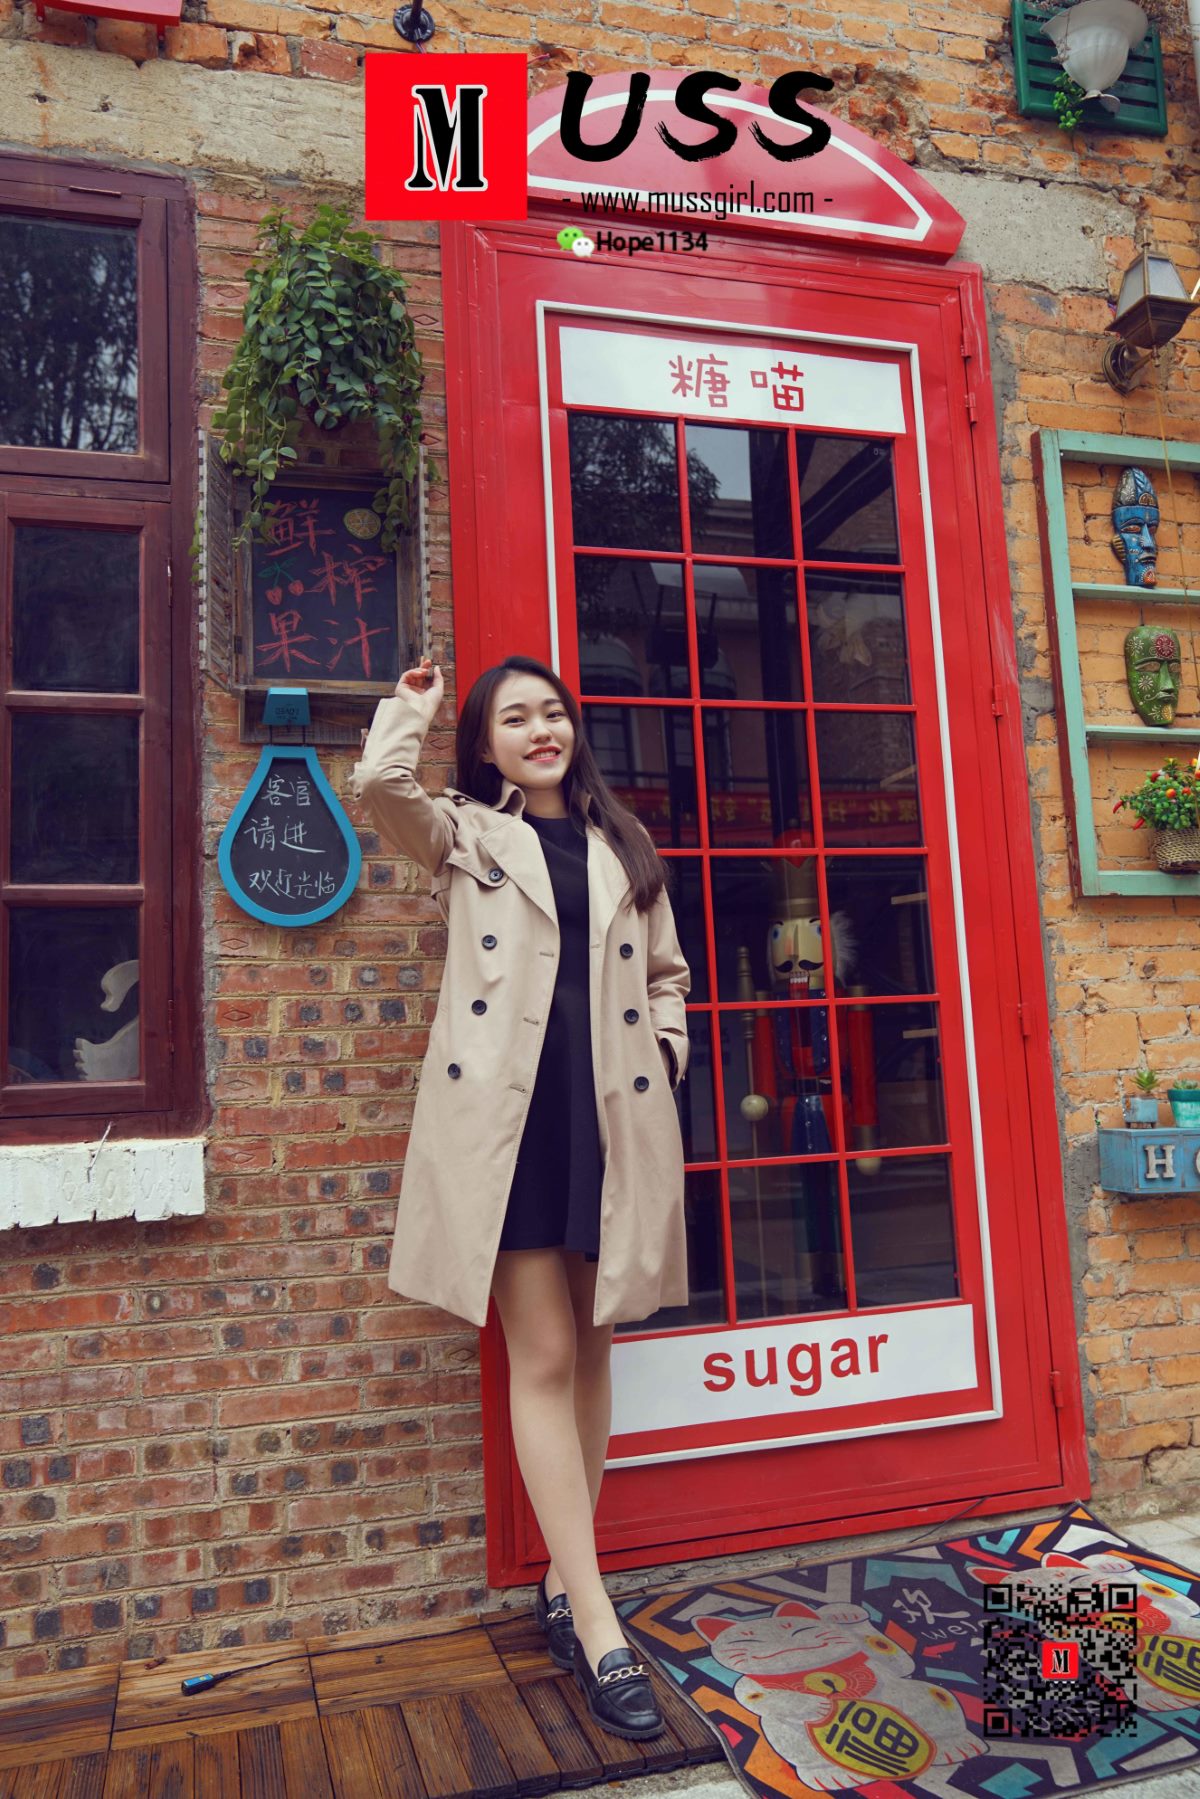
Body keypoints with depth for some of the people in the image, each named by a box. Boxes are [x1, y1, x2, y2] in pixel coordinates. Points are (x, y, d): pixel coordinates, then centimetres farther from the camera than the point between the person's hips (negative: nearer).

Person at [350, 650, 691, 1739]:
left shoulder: (625, 847, 17)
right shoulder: (466, 835, 9)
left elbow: (666, 975, 23)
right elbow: (380, 785, -11)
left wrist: (663, 1052, 6)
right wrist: (412, 705, 7)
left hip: (613, 1115, 4)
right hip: (506, 1113, -3)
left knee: (592, 1350, 10)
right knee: (543, 1358, -4)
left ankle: (564, 1578, 26)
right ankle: (599, 1631, 3)